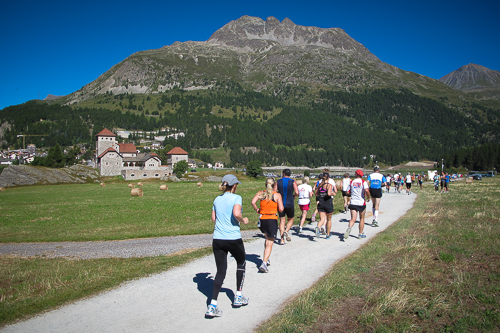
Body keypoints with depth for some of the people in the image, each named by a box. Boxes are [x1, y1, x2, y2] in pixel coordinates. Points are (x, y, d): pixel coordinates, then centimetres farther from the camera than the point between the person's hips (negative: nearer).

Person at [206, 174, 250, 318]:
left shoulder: (217, 199, 10)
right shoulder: (236, 198, -7)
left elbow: (213, 218, 13)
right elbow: (236, 213, -23)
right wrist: (243, 220, -4)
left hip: (217, 239, 5)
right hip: (233, 239, -4)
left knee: (221, 271, 8)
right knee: (241, 263, 22)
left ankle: (212, 306, -3)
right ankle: (238, 297, 28)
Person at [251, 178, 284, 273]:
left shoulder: (261, 193, 4)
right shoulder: (277, 195, -3)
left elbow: (253, 202, -11)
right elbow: (281, 209, -8)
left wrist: (256, 209, 5)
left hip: (262, 219, 4)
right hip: (272, 220, -4)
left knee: (267, 238, 28)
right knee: (270, 243, 1)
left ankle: (266, 259, 26)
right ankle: (264, 263, -12)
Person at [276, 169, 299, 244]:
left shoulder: (278, 182, 3)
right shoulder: (293, 182, -2)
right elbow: (297, 192, -14)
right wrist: (293, 197, 6)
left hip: (280, 204, 2)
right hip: (289, 204, -2)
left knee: (282, 221, 7)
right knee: (290, 219, 17)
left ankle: (282, 239, 0)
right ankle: (286, 231, -10)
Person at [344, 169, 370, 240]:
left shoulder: (351, 182, 5)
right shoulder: (364, 182, -4)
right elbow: (366, 190, -21)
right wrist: (368, 197, -3)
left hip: (353, 203, 2)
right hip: (361, 203, -1)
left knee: (353, 219, -3)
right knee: (362, 219, 16)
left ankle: (349, 228, -33)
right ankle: (360, 234, 24)